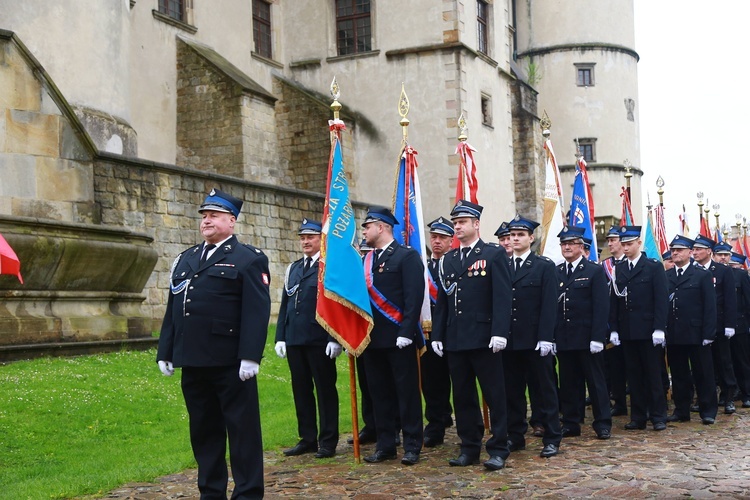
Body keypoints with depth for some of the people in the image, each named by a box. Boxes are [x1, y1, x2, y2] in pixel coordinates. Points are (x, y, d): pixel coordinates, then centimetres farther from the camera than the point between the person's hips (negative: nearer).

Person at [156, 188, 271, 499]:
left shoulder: (249, 259, -2)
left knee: (242, 427, 0)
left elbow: (257, 311, -11)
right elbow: (173, 309, 17)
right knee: (204, 429, 13)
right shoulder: (185, 259, 18)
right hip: (193, 361, 7)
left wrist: (250, 356, -19)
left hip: (230, 362, -6)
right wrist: (166, 352, 12)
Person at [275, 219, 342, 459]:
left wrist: (335, 339, -15)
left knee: (325, 390, 2)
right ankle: (307, 439, 19)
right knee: (301, 390, 10)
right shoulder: (293, 268, 16)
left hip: (319, 340, -6)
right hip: (294, 340, 6)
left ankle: (328, 441, 9)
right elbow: (285, 304, 16)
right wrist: (280, 337, 10)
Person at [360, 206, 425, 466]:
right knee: (379, 393, 10)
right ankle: (385, 445, 18)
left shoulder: (407, 256, -5)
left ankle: (412, 445, 9)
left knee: (407, 392, 1)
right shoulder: (365, 261, 14)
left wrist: (406, 333, -19)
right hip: (372, 338, 6)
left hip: (399, 338, -6)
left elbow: (414, 297, -13)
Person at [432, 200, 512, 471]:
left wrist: (499, 333, -17)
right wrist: (437, 335, 8)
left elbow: (502, 296, -8)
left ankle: (498, 450, 7)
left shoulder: (494, 254, -1)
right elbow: (441, 300, 15)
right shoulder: (447, 260, 15)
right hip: (454, 340, 6)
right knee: (462, 397, 10)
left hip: (483, 338, -5)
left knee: (494, 396, 0)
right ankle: (469, 447, 19)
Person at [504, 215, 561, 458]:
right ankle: (515, 436, 17)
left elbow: (549, 305, -7)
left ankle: (552, 439, 8)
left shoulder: (545, 266, 0)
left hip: (535, 341, -4)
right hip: (509, 340, 4)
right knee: (512, 390, 8)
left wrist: (545, 338, -14)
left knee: (544, 389, 2)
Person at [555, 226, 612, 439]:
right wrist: (551, 336, 0)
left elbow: (601, 307, -7)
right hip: (563, 339, 4)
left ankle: (603, 424, 9)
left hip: (587, 338, -4)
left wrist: (597, 338, -14)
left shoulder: (595, 271, 0)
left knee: (596, 381, 2)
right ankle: (570, 424, 16)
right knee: (568, 383, 8)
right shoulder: (555, 273, 10)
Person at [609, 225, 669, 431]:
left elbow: (661, 299, -6)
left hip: (648, 330, -4)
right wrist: (613, 329, 3)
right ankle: (638, 417, 12)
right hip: (627, 331, 4)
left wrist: (659, 328, -13)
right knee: (634, 376, 7)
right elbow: (614, 300, 9)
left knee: (653, 374, 2)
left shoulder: (654, 266, -1)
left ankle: (658, 416, 9)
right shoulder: (618, 269, 11)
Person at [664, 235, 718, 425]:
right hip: (673, 336, 3)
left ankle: (708, 411, 12)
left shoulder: (702, 275, 1)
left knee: (703, 374, 4)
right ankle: (681, 411, 17)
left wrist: (708, 334, -10)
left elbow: (709, 306, -4)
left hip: (696, 334, -3)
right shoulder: (665, 277, 8)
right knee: (678, 375, 9)